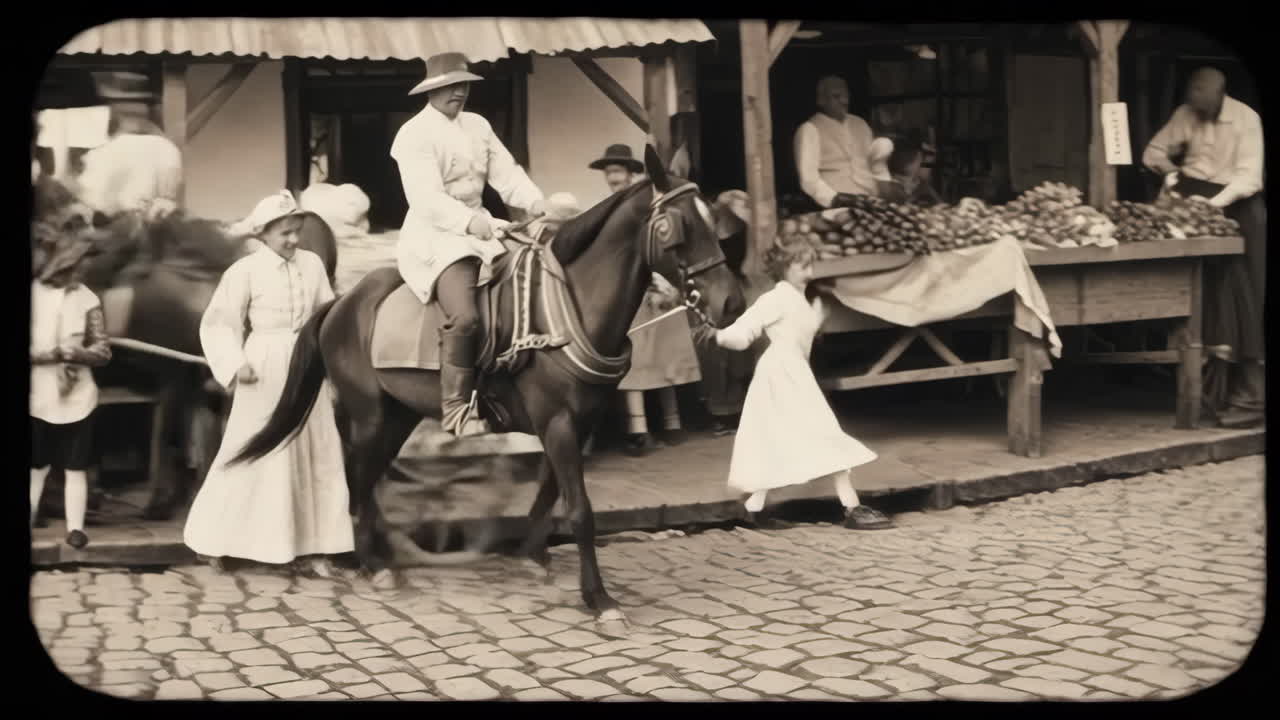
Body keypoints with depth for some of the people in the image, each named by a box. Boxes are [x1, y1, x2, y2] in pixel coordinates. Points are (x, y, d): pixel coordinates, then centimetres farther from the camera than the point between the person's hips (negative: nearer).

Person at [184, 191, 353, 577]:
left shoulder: (312, 263, 3)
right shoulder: (245, 271, -7)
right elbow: (218, 325, -5)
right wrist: (235, 364, -17)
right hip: (264, 371, -4)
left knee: (316, 456, 5)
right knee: (254, 455, 2)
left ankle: (309, 547, 13)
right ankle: (213, 539, 17)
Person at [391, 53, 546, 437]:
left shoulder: (478, 126, 14)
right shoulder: (414, 134, -8)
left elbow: (508, 174, 4)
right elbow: (426, 198, -21)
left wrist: (538, 205, -16)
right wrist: (468, 222, -36)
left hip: (480, 230, 8)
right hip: (434, 236, -8)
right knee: (464, 317, -28)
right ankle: (456, 409, -17)